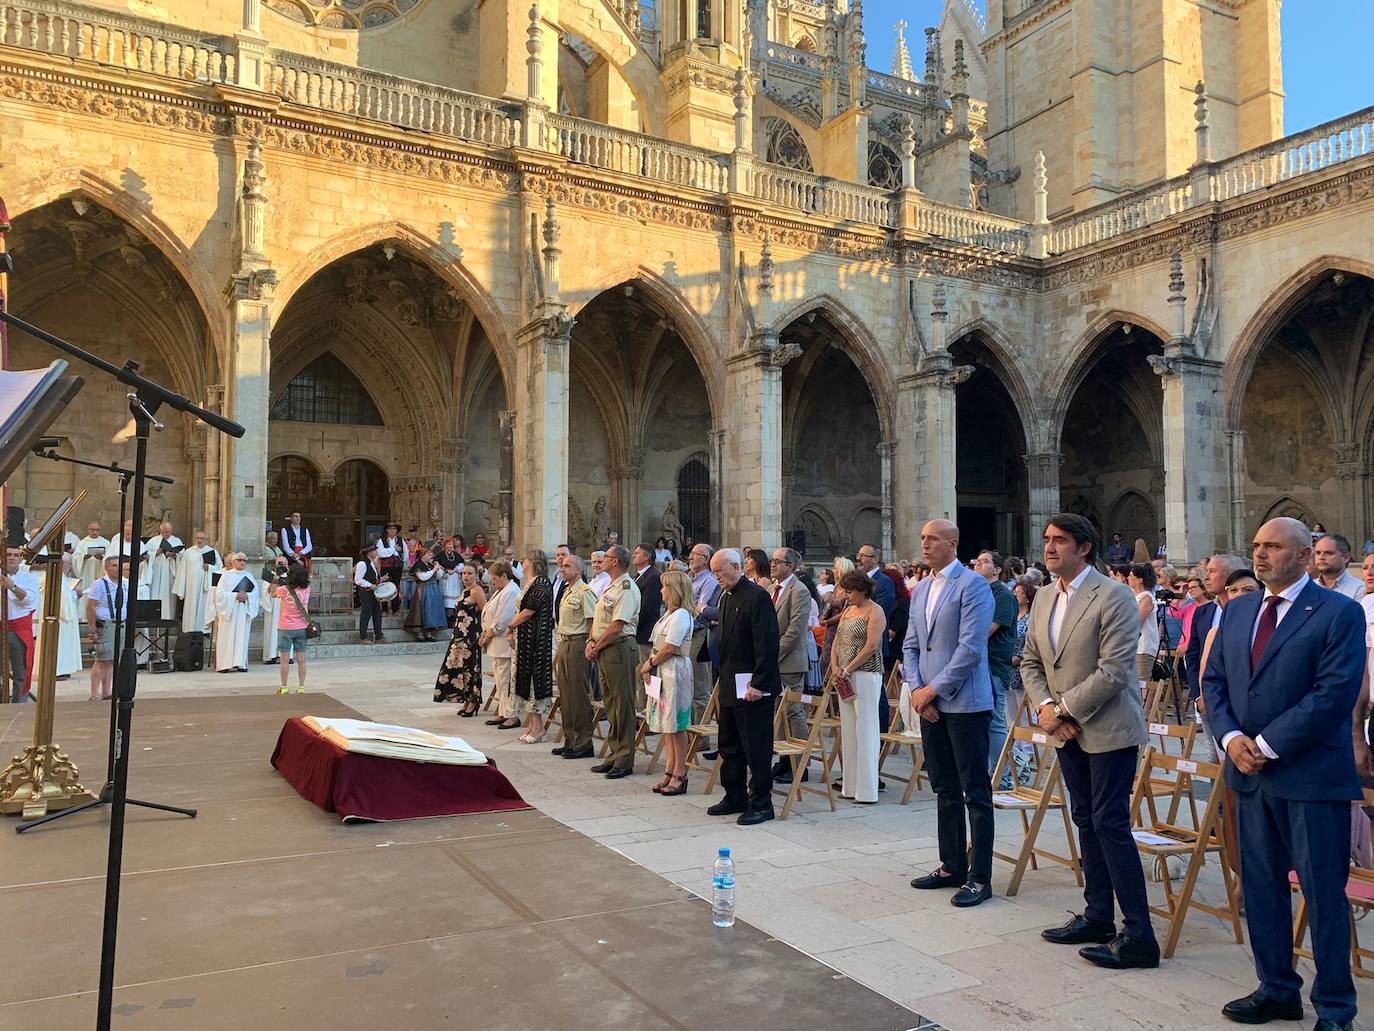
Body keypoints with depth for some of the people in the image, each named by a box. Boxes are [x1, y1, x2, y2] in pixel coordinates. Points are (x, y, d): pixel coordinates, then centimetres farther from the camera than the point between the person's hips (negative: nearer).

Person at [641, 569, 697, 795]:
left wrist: (649, 664, -7)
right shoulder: (669, 613, 16)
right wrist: (648, 666, 1)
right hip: (662, 673, 10)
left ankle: (679, 776, 2)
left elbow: (669, 648, -18)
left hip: (675, 672, -10)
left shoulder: (681, 615, -14)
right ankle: (669, 773, 16)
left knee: (676, 726, -4)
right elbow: (657, 646, 15)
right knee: (667, 725, 11)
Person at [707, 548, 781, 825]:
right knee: (730, 746, 17)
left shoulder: (757, 596, -15)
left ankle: (761, 803, 8)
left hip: (753, 687, -10)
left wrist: (758, 684, -21)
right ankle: (735, 797, 28)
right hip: (730, 685, 10)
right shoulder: (726, 596, 13)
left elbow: (767, 644, -19)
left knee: (756, 748, -1)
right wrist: (724, 680, 15)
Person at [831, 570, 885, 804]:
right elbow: (837, 642, 15)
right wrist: (835, 666, -2)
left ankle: (867, 791, 0)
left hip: (866, 675, -8)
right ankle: (851, 786, 16)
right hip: (845, 677, 8)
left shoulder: (874, 612, -7)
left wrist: (849, 668, -14)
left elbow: (872, 646, -15)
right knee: (848, 730, 9)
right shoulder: (848, 611, 16)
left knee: (865, 730, -5)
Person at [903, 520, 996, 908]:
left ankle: (980, 878, 6)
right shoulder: (920, 589, 14)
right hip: (930, 703, 8)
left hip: (964, 704, -8)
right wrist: (915, 689, 0)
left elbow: (970, 647, -17)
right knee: (945, 790, 14)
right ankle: (951, 867, 25)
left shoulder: (972, 585, -9)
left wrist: (934, 689, -14)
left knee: (975, 792, -1)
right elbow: (911, 646, 15)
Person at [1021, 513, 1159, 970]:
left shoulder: (1113, 596, -15)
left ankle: (1139, 936, 2)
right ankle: (1098, 917, 27)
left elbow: (1113, 671, -21)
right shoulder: (1044, 597, 9)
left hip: (1107, 728, -8)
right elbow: (1031, 661, 13)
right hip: (1068, 729, 8)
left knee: (1110, 824, -7)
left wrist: (1065, 709, -16)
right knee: (1086, 821, 15)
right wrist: (1045, 706, -5)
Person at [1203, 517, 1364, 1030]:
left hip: (1311, 775, -6)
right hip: (1250, 773, 6)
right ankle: (1277, 989, 28)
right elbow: (1213, 679, 11)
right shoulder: (1238, 610, 11)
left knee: (1324, 893, 4)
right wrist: (1230, 737, -6)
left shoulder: (1339, 613, -8)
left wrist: (1267, 745, -16)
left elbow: (1335, 693, -16)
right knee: (1260, 886, 14)